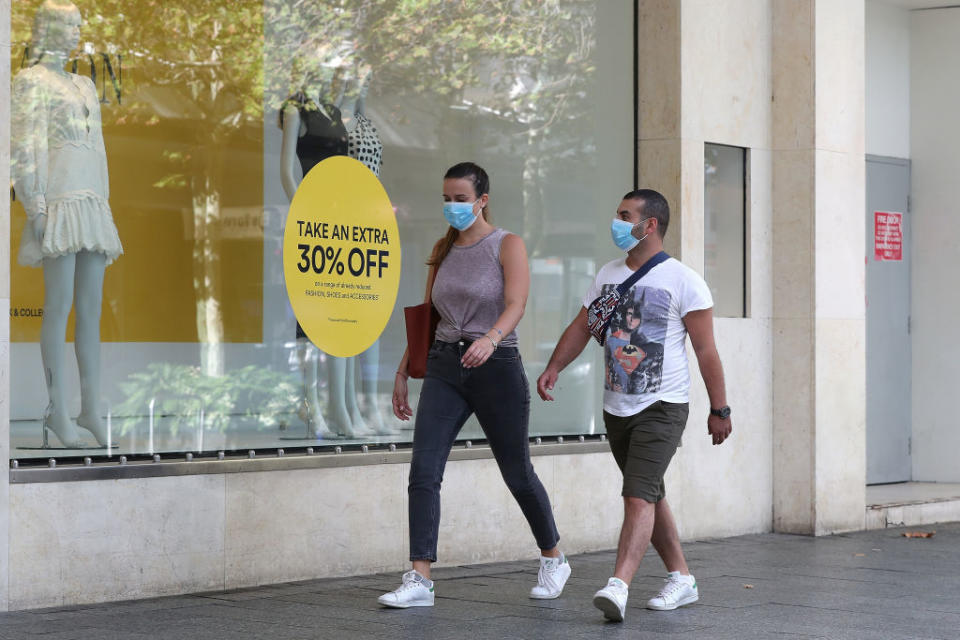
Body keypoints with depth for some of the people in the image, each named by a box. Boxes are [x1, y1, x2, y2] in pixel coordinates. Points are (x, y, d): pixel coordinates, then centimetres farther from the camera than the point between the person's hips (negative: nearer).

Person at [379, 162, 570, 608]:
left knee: (517, 473, 8)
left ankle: (553, 559, 31)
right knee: (423, 470, -11)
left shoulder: (507, 245, -4)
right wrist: (403, 374, 14)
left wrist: (491, 338, -39)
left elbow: (515, 304, -19)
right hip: (444, 366, 4)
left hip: (496, 366, -4)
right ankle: (419, 580, -12)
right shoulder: (442, 250, 12)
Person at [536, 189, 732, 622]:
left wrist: (719, 410, -8)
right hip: (616, 408, 7)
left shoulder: (683, 282, -9)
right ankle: (681, 579, 25)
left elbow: (706, 351, -8)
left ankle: (618, 587, -30)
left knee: (639, 495, -19)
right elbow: (581, 328, 11)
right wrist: (554, 368, -6)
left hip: (662, 408, -7)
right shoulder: (608, 276, 10)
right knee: (650, 496, 14)